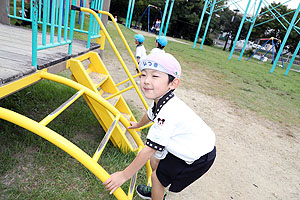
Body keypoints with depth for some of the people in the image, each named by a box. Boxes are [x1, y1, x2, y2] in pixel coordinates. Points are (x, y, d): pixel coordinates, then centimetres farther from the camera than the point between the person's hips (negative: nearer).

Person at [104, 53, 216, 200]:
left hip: (199, 158, -8)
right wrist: (138, 125, 37)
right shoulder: (161, 100, -7)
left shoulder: (168, 114, -36)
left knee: (157, 176, 2)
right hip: (184, 146, 8)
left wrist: (124, 175, -20)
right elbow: (150, 114, 16)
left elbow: (149, 150, -31)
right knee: (154, 161, 20)